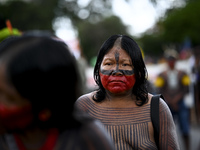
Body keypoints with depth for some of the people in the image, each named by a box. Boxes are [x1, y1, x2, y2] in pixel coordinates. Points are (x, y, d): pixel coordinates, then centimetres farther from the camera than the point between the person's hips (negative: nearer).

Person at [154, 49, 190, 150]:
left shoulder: (182, 74, 9)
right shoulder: (162, 75, 6)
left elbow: (186, 90, 2)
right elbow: (160, 92, -1)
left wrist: (176, 99, -11)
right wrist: (171, 102, -8)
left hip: (180, 104, 0)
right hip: (168, 106, 0)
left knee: (185, 130, -4)